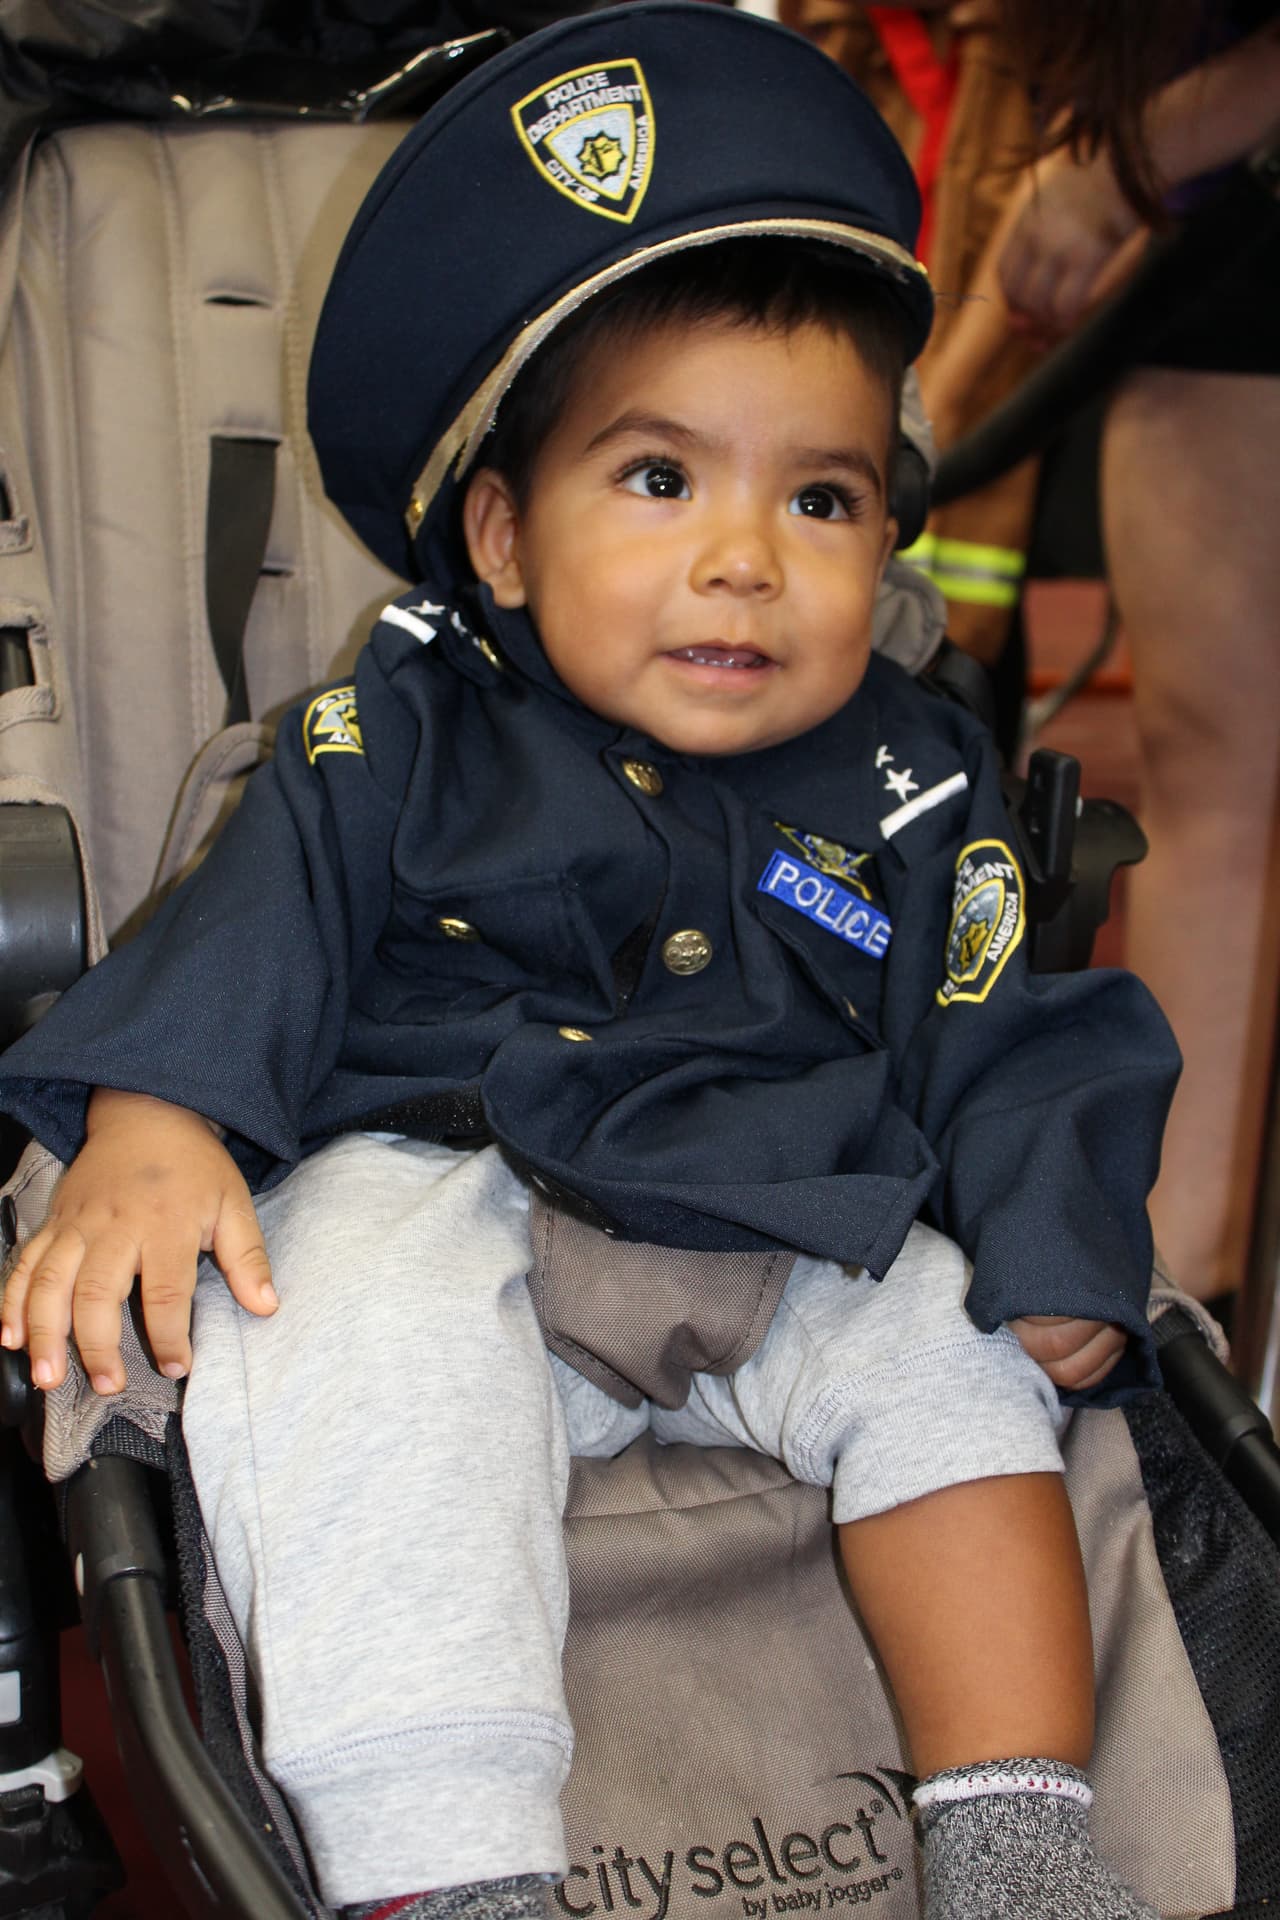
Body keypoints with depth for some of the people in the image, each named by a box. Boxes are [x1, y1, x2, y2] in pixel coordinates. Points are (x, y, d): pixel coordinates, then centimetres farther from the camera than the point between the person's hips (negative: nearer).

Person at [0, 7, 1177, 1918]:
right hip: (435, 1180, -2)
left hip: (797, 1240, 3)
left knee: (948, 1358, -19)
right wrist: (154, 1122, -21)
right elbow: (273, 905, -5)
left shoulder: (912, 795, 7)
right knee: (364, 1331, -32)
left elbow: (996, 1045, 9)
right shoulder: (413, 727, 2)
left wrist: (1060, 1260, -7)